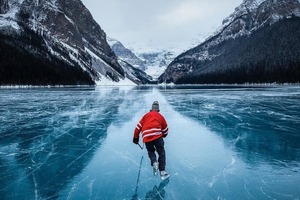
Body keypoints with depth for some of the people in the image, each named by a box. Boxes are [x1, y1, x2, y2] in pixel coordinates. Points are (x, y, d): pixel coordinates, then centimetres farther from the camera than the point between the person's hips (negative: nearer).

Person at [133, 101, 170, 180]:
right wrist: (163, 135, 46)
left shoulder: (146, 115, 22)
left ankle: (154, 163, -5)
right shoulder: (160, 116, 20)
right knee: (161, 153, 9)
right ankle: (162, 171, 1)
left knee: (151, 151, 23)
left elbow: (138, 126, 17)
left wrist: (136, 137, 26)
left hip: (146, 138, 2)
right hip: (157, 136, -2)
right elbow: (165, 129, 25)